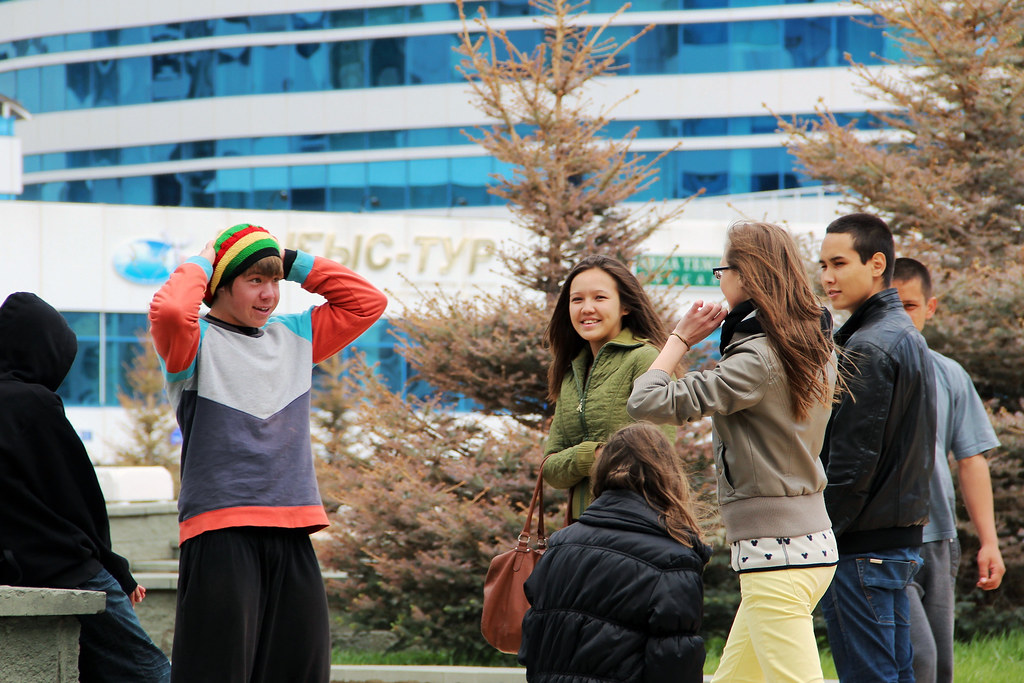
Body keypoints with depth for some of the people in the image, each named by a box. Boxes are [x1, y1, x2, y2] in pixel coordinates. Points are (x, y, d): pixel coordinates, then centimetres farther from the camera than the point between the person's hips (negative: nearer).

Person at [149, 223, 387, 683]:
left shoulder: (294, 336, 20)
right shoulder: (197, 340, 1)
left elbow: (367, 302, 20)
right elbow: (169, 311, -21)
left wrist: (294, 264, 14)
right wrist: (199, 265, -2)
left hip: (291, 531, 6)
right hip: (221, 529, -6)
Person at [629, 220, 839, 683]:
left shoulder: (757, 359, -16)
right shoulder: (816, 348, 10)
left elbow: (648, 402, -20)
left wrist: (680, 339, -4)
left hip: (775, 553, -10)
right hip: (814, 542, 10)